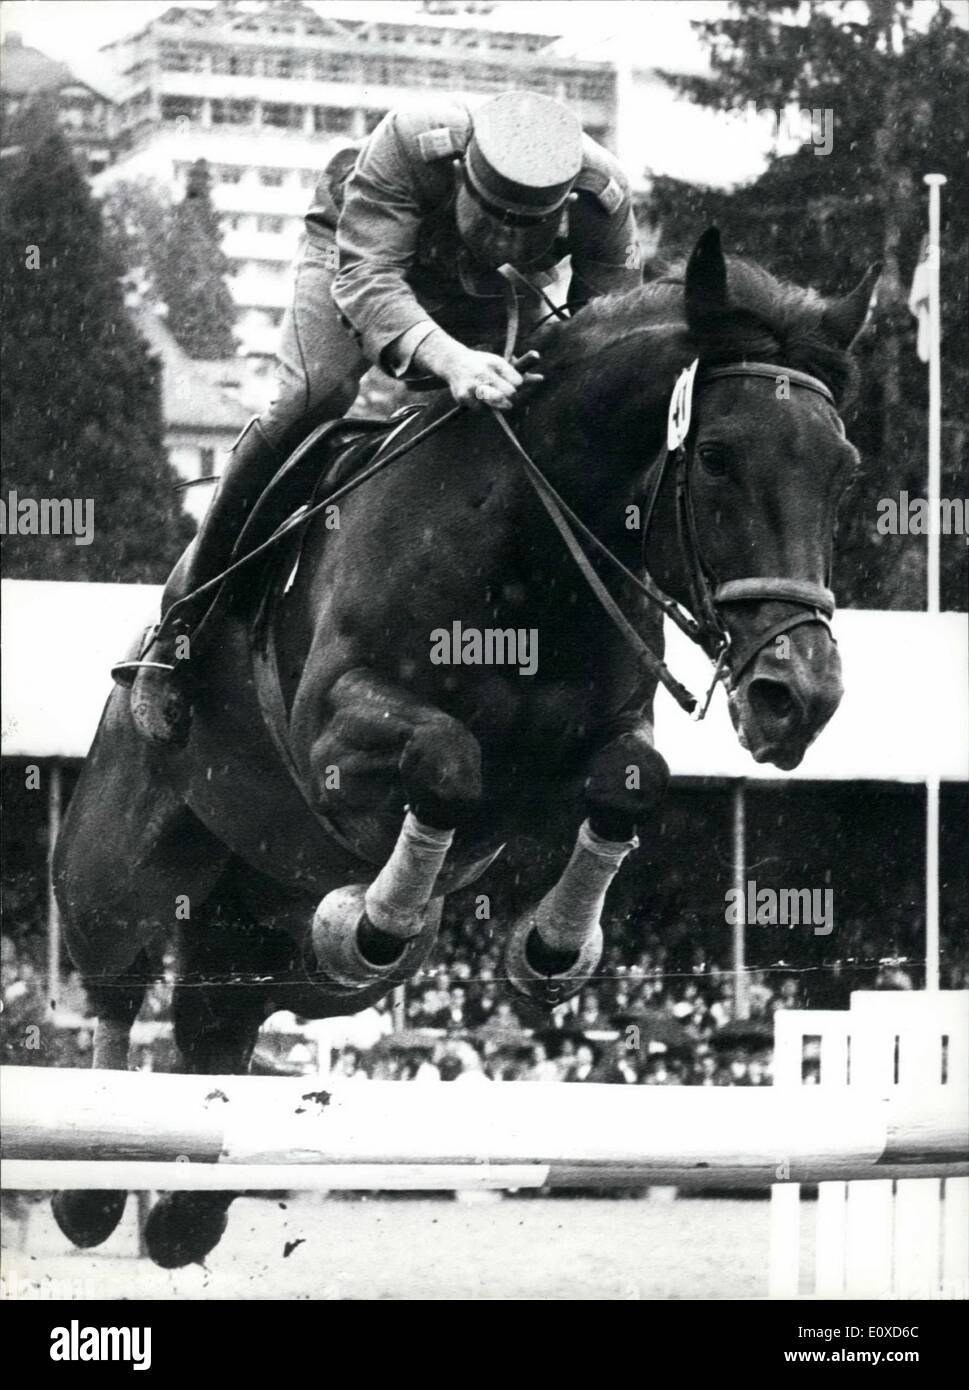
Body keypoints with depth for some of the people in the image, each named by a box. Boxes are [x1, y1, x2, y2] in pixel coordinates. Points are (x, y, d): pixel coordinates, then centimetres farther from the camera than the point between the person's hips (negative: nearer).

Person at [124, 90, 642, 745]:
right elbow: (365, 278, -48)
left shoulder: (604, 199, -36)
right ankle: (181, 625, -17)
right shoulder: (405, 145, -43)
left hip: (494, 300, 4)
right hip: (361, 254, -3)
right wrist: (447, 358, -65)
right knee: (311, 398, -28)